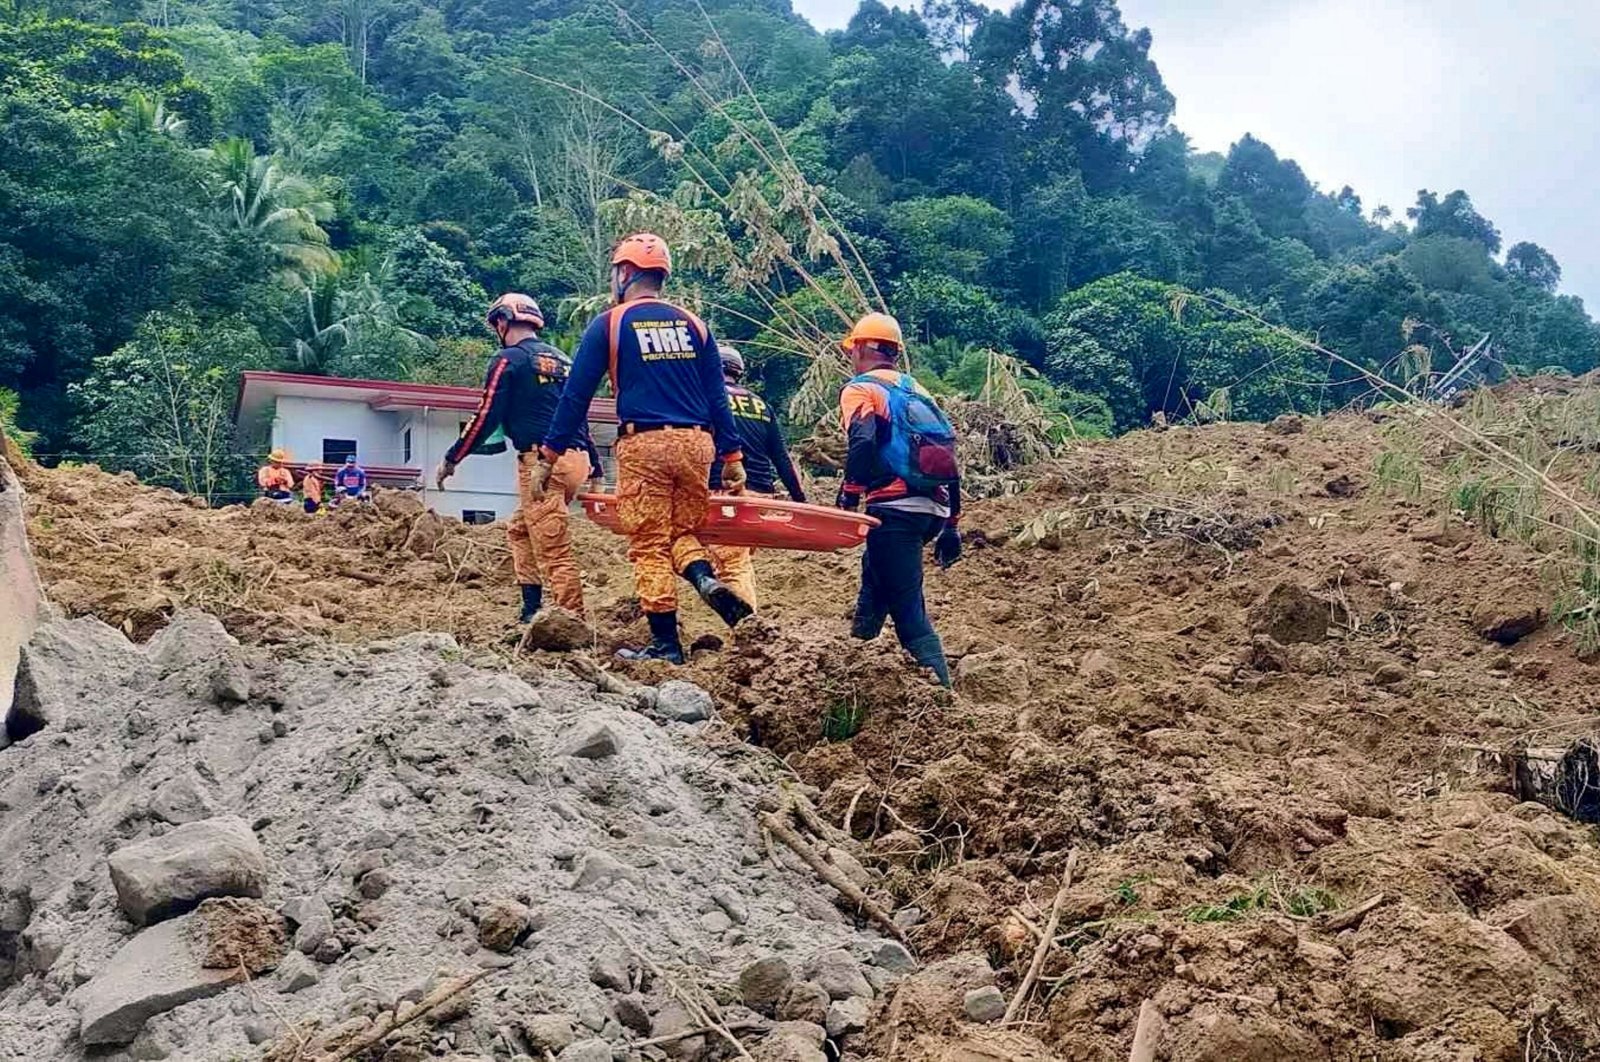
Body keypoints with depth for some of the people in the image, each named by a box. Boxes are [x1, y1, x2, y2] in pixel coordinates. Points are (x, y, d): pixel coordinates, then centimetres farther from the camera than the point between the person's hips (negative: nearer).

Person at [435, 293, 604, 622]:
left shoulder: (509, 359, -1)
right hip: (577, 459, 8)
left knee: (553, 550, -8)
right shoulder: (563, 360, 21)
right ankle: (532, 610, 17)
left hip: (542, 461, -8)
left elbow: (486, 417, -5)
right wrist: (596, 470, 24)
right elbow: (581, 418, 22)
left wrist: (451, 459, 3)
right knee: (520, 530, 21)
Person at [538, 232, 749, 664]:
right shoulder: (693, 324, 13)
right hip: (696, 443, 4)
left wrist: (550, 454, 6)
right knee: (683, 530, 19)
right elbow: (718, 397, 10)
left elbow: (577, 394, 1)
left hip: (644, 444, -4)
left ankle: (666, 644, 4)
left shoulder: (609, 324, 3)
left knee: (650, 546, 3)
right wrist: (732, 457, 13)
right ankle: (707, 579, -11)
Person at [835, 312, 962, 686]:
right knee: (875, 572, 31)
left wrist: (849, 494, -10)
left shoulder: (860, 389, 2)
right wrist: (951, 525, 22)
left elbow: (863, 442, -20)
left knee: (908, 612, -7)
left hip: (895, 508, -8)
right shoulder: (918, 391, 22)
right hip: (934, 510, 8)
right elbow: (948, 459, 19)